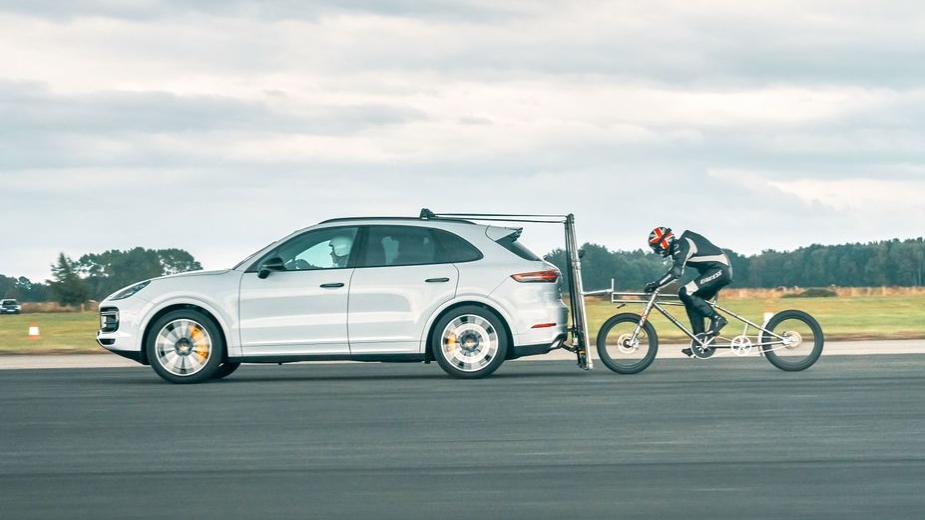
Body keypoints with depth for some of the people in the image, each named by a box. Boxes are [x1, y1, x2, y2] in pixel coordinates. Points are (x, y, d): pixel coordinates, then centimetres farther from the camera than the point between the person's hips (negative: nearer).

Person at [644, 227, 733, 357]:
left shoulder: (681, 245, -16)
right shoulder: (677, 247, 15)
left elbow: (675, 272, -28)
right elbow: (674, 272, 25)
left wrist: (655, 285, -28)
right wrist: (656, 286, 22)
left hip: (719, 269, -10)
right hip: (721, 271, 10)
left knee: (686, 293, -20)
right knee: (691, 302, 6)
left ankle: (716, 318, -14)